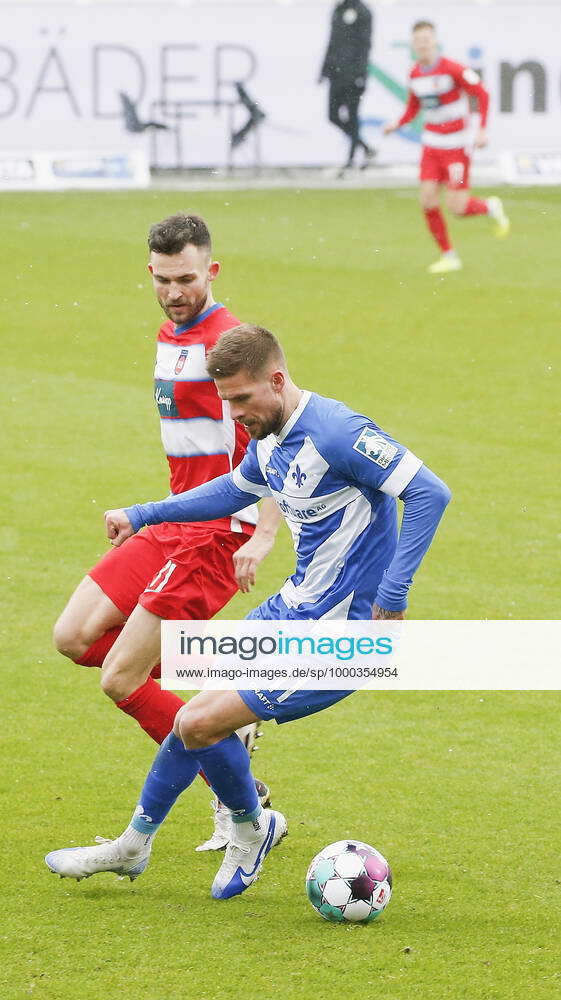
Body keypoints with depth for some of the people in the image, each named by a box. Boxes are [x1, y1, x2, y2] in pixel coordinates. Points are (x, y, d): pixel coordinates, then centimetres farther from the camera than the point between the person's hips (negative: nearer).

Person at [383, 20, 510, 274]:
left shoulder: (452, 69, -16)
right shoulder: (415, 74, 3)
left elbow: (481, 94, -11)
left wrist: (482, 130, -18)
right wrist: (397, 124, -1)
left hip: (456, 146, -5)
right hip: (431, 144, 5)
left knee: (457, 207, -9)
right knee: (428, 201, -6)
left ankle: (491, 208, 25)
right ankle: (448, 256, 8)